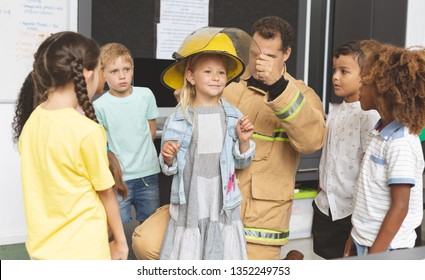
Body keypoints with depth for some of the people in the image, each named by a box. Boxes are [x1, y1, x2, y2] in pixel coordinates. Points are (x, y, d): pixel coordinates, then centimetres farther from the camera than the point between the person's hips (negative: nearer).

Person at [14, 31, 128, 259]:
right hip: (81, 251, -6)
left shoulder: (32, 121, -3)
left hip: (42, 247, 6)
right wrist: (120, 241, 1)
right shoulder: (87, 131, -22)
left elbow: (44, 184, 5)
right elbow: (105, 193, -11)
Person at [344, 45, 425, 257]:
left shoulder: (401, 143, -20)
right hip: (366, 241, 8)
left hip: (385, 247, -8)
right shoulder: (382, 132, 6)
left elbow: (399, 207, -20)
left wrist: (374, 256, -18)